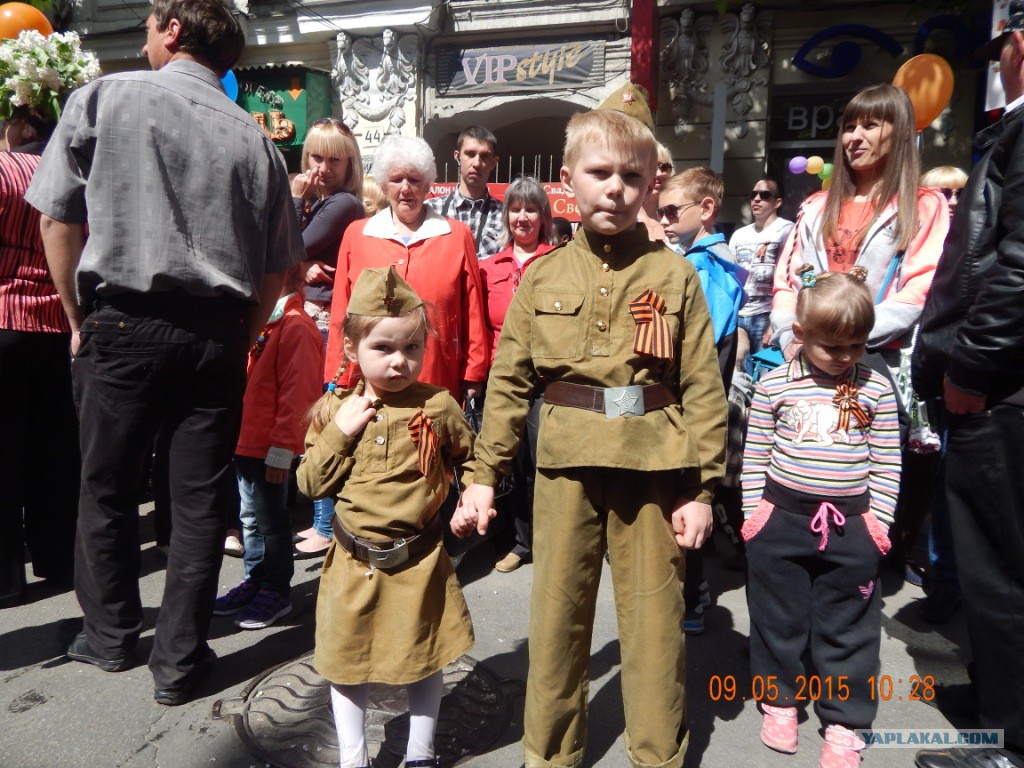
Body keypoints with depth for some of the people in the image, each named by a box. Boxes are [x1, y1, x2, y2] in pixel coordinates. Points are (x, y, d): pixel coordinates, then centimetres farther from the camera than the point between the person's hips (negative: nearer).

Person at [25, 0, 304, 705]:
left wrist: (80, 321, 11)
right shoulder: (255, 138, 6)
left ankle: (111, 635, 34)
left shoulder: (102, 97, 2)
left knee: (108, 489, 16)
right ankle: (179, 661, 19)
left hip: (123, 325, -1)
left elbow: (58, 220, 2)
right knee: (201, 500, 8)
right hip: (218, 336, 2)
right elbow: (279, 267, 5)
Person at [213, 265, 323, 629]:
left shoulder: (296, 327, -18)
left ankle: (276, 591, 19)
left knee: (270, 518, 4)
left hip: (270, 448, -9)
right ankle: (255, 581, 33)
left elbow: (297, 395, -21)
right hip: (244, 441, 9)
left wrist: (282, 450, -20)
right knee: (250, 516, 18)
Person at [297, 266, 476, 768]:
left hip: (419, 561, -1)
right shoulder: (334, 410, -3)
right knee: (347, 661, 15)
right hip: (354, 562, 1)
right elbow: (311, 483, -4)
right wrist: (340, 433, -14)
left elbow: (470, 459, 10)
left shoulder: (438, 407, -6)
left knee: (424, 659, 15)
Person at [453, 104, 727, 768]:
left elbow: (704, 388, -1)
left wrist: (702, 489, -3)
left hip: (653, 466, -1)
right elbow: (508, 383, 5)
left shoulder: (675, 274, 0)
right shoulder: (543, 277, 5)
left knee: (654, 617, 11)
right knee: (557, 613, 12)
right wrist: (485, 476, 3)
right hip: (567, 465, 2)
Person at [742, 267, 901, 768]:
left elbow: (886, 463, 3)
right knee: (777, 617, 13)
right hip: (781, 518, 0)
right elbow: (754, 456, 2)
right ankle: (780, 699, 33)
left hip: (851, 524, 0)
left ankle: (844, 721, 26)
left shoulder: (876, 390, -1)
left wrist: (877, 521, -1)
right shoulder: (774, 385, -3)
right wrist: (753, 514, -1)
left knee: (847, 627, 10)